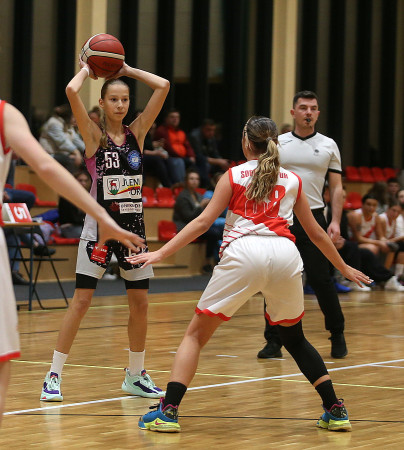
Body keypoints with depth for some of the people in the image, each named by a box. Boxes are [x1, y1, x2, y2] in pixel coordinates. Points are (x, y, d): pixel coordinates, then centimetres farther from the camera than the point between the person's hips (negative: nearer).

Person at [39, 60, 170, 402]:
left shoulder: (137, 132, 7)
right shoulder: (94, 134, -2)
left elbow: (163, 86, 2)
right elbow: (72, 90, -17)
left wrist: (127, 70, 7)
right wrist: (87, 70, 0)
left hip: (133, 223, 4)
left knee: (140, 302, 7)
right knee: (82, 300, -7)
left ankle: (136, 375, 21)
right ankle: (54, 376, -2)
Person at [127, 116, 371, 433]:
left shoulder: (234, 176, 16)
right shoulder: (292, 181, 23)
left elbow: (203, 221, 6)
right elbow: (316, 232, 28)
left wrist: (160, 254, 7)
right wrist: (344, 268, 41)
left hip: (244, 253, -3)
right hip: (284, 255, 3)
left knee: (196, 334, 6)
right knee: (294, 338, 23)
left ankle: (168, 412, -6)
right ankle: (335, 411, 16)